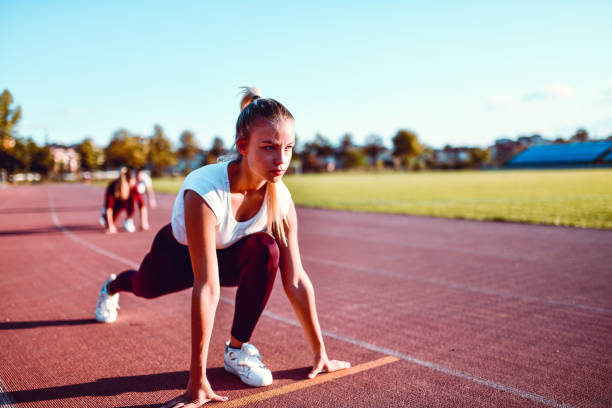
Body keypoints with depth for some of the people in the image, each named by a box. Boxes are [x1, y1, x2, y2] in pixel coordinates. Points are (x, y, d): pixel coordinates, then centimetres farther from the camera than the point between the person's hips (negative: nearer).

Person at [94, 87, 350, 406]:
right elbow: (206, 288, -44)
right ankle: (112, 287, 69)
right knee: (144, 288, 28)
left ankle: (238, 348, -10)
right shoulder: (204, 191, -42)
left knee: (266, 250, -31)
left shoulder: (281, 198, -27)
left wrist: (319, 353, -15)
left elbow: (296, 281, -21)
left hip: (228, 256, 2)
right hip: (177, 254, -2)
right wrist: (197, 382, -40)